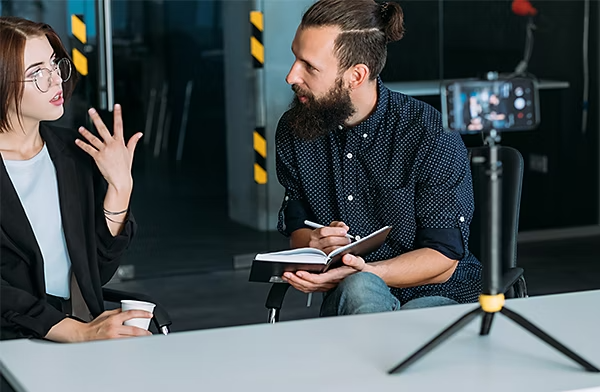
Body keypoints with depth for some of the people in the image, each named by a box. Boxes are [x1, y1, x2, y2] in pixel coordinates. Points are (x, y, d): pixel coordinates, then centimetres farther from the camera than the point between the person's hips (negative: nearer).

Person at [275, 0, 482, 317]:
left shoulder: (431, 138, -13)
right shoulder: (293, 131, 3)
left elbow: (443, 259, -12)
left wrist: (364, 271, -29)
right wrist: (316, 245, -14)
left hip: (442, 296, -3)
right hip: (348, 300, 3)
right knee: (360, 289, -34)